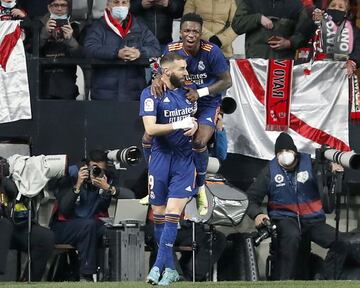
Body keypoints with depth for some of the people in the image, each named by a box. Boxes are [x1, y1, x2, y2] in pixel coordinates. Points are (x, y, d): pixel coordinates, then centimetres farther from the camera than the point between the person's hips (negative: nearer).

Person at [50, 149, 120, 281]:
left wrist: (108, 189, -29)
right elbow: (64, 210, -20)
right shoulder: (71, 175, -11)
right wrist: (77, 185, -28)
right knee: (89, 225, -33)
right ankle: (86, 275, -27)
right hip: (63, 228, -3)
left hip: (92, 227, 4)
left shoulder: (108, 178, -1)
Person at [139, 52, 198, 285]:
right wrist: (178, 125, -26)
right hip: (161, 159, -2)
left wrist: (195, 125, 2)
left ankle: (159, 265, -12)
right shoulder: (151, 94, -8)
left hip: (184, 160, 2)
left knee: (173, 213, -11)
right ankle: (170, 269, 16)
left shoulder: (187, 92, 8)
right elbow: (150, 128, -17)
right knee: (159, 215, 4)